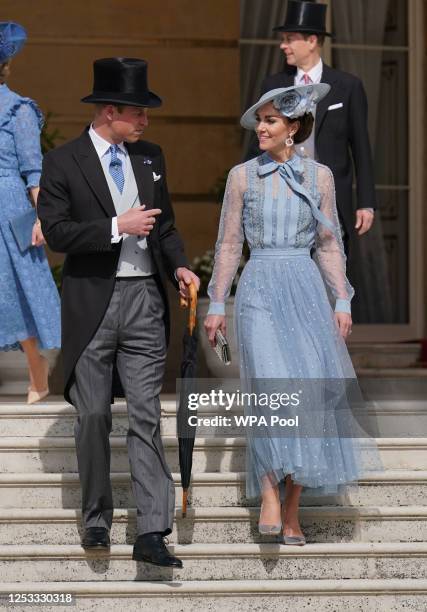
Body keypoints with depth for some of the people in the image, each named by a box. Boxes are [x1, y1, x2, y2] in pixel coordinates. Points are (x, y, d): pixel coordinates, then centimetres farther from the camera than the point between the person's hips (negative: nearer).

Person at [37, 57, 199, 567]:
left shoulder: (150, 157, 12)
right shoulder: (63, 163, -3)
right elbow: (55, 232, -11)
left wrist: (178, 265, 2)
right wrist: (118, 227, -18)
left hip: (145, 300, 3)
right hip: (91, 302, -3)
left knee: (146, 415, -2)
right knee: (93, 415, 6)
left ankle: (151, 532, -6)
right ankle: (96, 519, 21)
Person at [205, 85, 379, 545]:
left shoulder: (319, 176, 6)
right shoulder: (242, 176, 4)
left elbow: (329, 245, 10)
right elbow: (229, 244, 7)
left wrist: (342, 302, 4)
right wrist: (216, 304, 4)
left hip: (307, 289, 2)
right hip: (260, 287, -1)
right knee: (273, 389, -19)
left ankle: (292, 509, 6)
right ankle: (269, 497, -15)